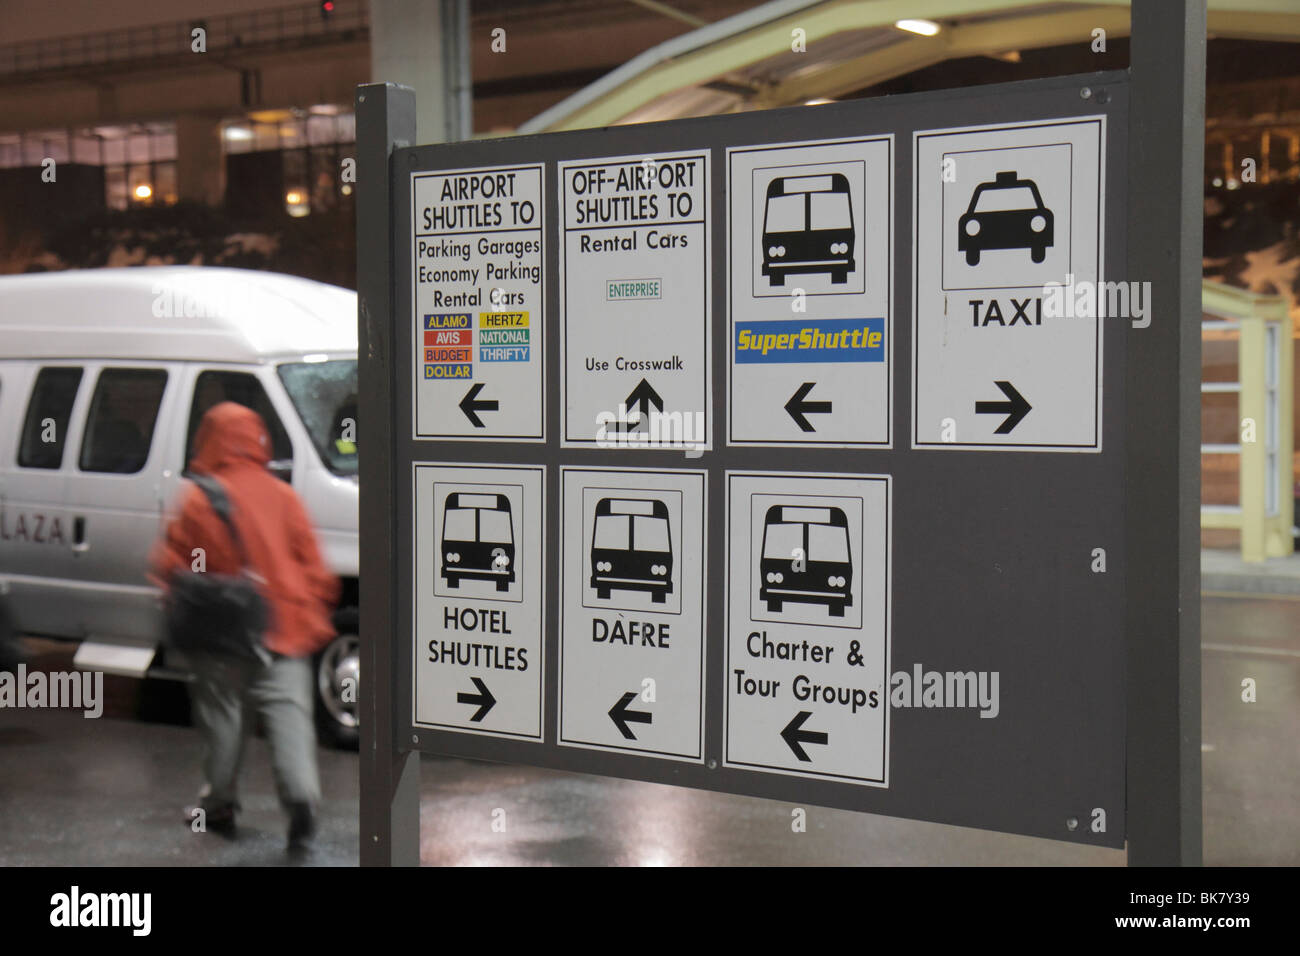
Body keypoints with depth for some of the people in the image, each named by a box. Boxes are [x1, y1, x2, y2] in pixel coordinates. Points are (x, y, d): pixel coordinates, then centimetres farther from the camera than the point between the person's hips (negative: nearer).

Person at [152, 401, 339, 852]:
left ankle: (219, 806, 22)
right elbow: (313, 566, 6)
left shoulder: (196, 500, -3)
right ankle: (301, 795, -18)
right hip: (285, 629, 1)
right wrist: (316, 613, 16)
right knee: (288, 713, -1)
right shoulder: (284, 496, 3)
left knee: (223, 718, 12)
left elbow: (169, 567, 3)